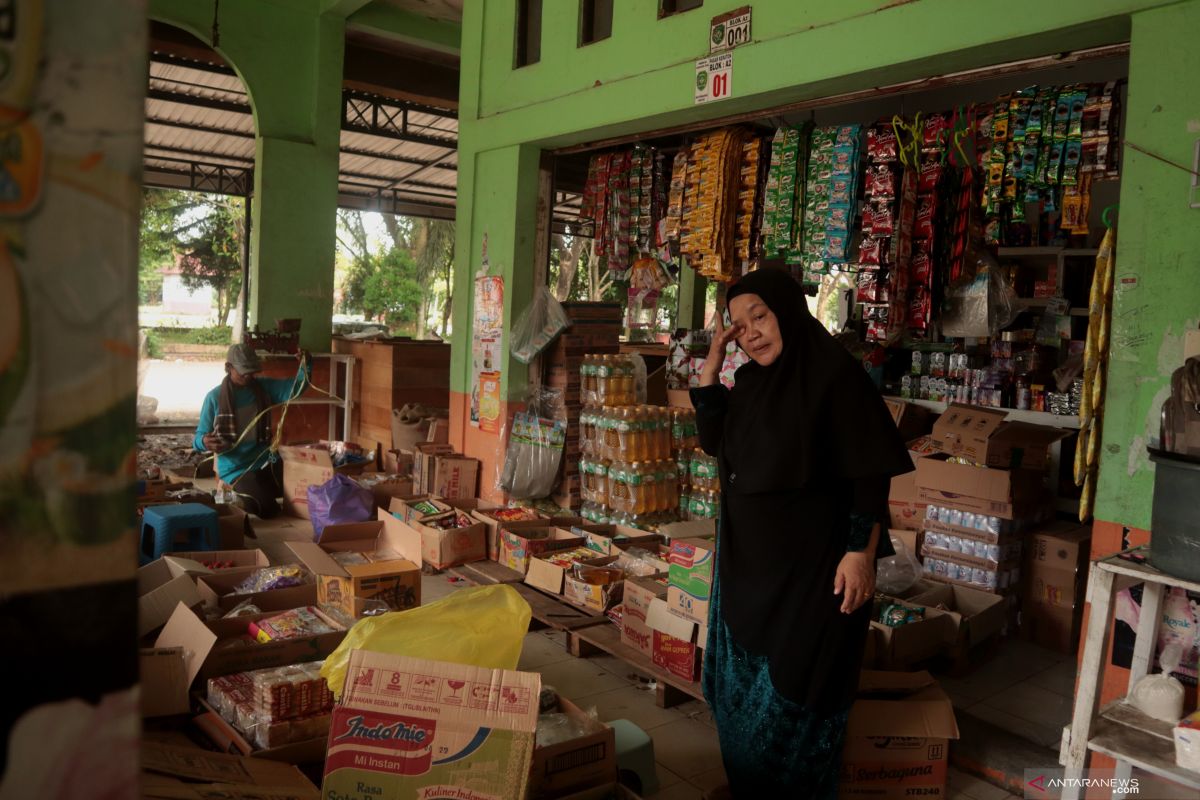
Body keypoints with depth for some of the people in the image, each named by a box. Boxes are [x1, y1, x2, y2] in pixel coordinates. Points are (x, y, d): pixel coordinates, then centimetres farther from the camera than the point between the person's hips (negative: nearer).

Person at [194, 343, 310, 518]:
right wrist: (205, 442, -27)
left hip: (266, 461, 4)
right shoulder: (215, 397, -5)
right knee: (266, 507, -26)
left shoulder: (264, 387, 5)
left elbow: (296, 386, -4)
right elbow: (199, 437, -2)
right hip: (236, 468, -4)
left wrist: (306, 365, -25)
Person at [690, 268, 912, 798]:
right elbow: (714, 442, 6)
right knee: (737, 681, 19)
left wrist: (861, 554, -20)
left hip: (810, 560, -8)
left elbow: (871, 475, -17)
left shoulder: (835, 375, -17)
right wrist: (712, 363, -1)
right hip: (746, 555, 8)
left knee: (792, 686, 5)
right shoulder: (751, 379, 4)